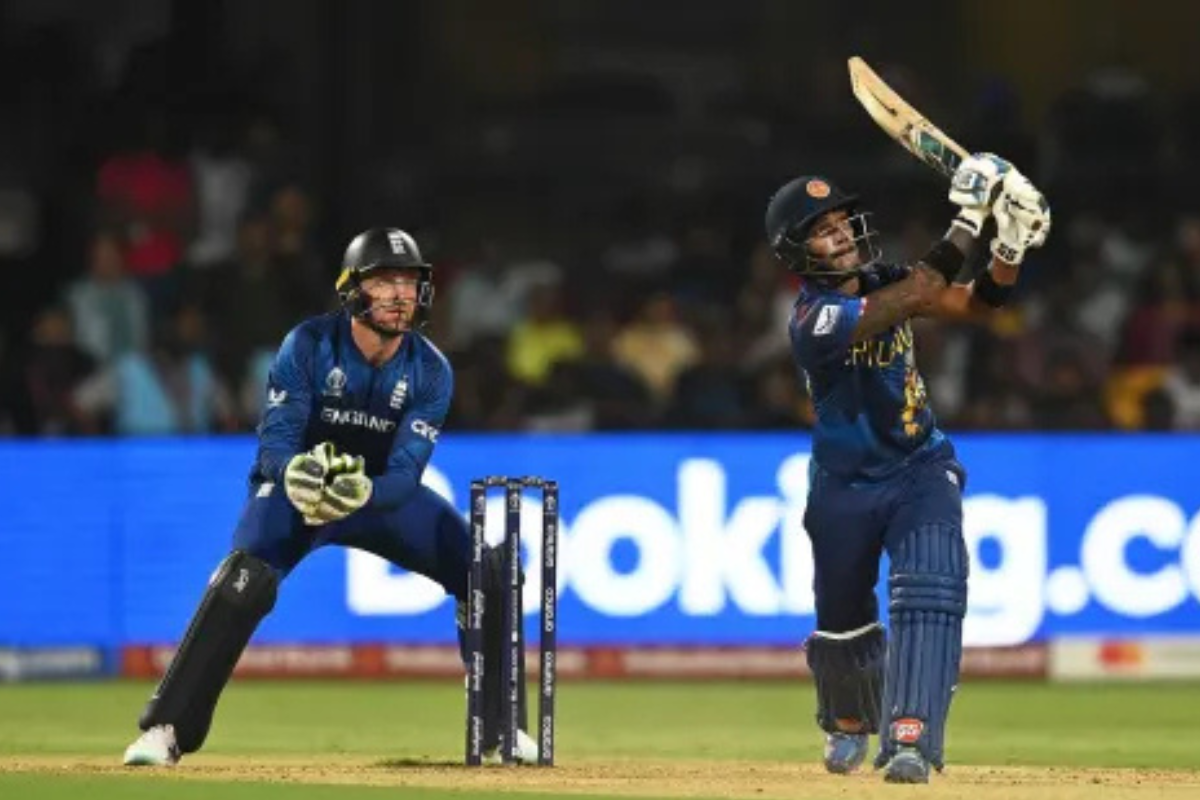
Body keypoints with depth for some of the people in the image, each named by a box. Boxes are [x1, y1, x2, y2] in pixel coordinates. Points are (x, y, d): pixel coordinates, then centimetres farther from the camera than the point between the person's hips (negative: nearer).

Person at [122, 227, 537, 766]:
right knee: (245, 581, -31)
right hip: (295, 482, -3)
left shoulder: (430, 371, -15)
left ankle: (498, 726, 9)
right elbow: (274, 440, -24)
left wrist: (364, 492, -45)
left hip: (382, 491, 3)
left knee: (484, 572, -9)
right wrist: (295, 470, -48)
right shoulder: (308, 346, -21)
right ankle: (166, 728, -27)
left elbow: (405, 473, -22)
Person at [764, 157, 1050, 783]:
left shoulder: (880, 283, -2)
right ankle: (849, 724, 44)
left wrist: (1011, 246, -24)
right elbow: (917, 296, -32)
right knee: (843, 621, 13)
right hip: (845, 489, -3)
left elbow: (975, 300, -5)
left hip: (920, 472, 3)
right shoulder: (813, 320, -23)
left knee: (929, 591, -22)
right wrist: (967, 222, -33)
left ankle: (910, 739, -29)